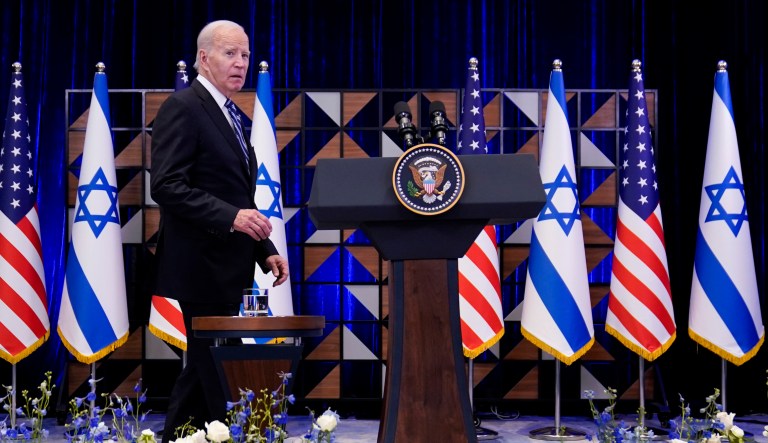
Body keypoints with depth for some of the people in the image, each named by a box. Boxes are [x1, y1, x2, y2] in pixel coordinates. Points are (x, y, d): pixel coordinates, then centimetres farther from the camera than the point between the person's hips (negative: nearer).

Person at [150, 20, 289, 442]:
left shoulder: (226, 115, 18)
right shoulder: (182, 107, -10)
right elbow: (166, 186, -20)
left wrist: (264, 250, 12)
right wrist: (232, 217, -27)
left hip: (224, 268, 9)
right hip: (202, 265, -9)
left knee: (203, 369, 16)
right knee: (218, 372, -5)